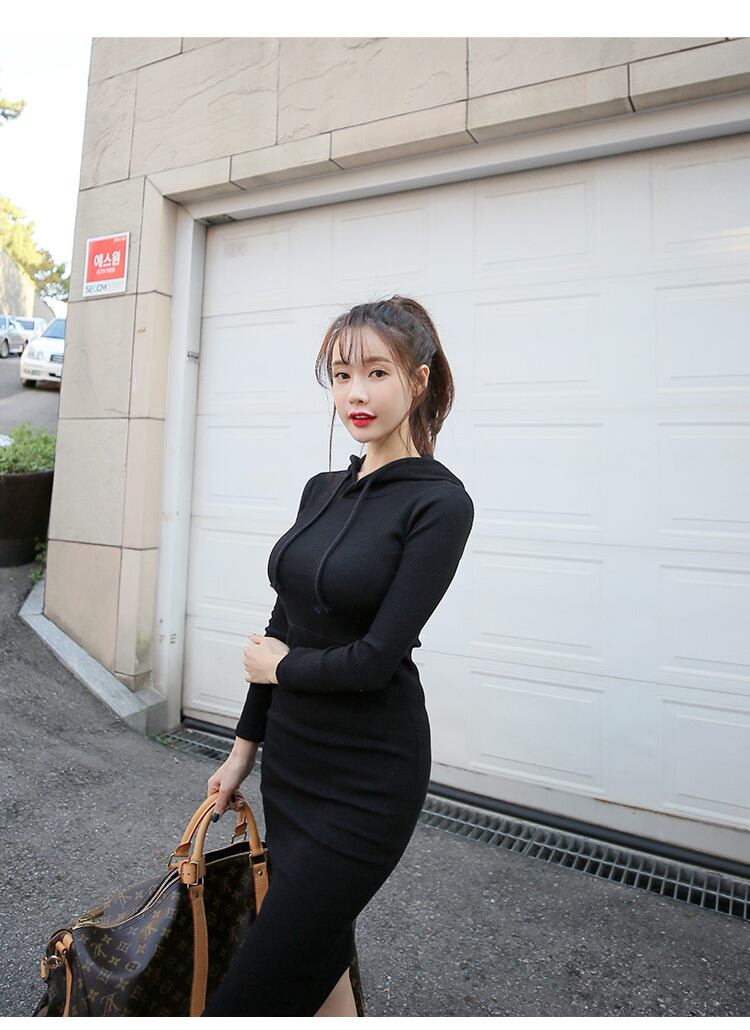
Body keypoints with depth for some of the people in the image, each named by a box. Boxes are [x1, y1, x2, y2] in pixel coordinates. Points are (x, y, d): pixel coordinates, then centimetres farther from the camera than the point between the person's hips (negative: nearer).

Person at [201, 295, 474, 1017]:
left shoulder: (440, 503, -16)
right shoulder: (322, 489, 5)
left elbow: (376, 657, -20)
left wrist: (279, 667, -3)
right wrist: (245, 744, 14)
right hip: (291, 757, 7)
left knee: (249, 999, 3)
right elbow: (282, 623, 9)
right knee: (319, 962, 22)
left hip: (367, 776, -7)